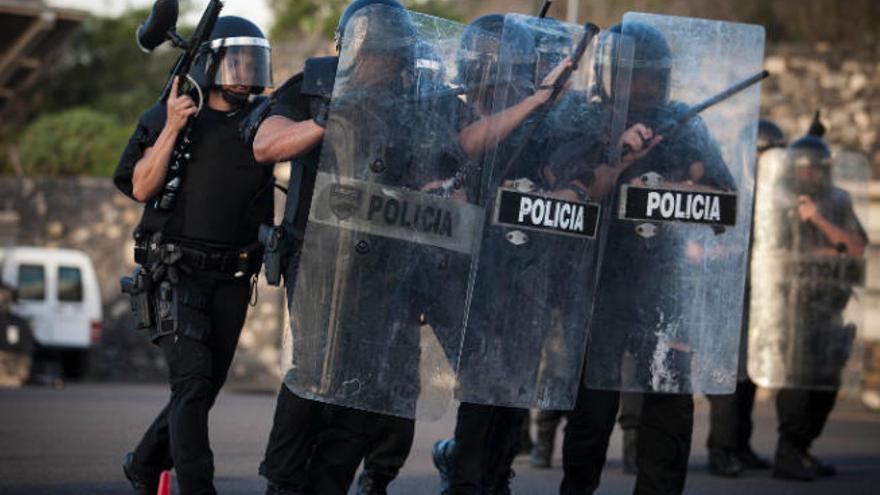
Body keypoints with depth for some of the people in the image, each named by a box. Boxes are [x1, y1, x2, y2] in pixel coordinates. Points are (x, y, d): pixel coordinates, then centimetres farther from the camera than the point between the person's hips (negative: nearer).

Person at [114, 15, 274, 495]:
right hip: (176, 274, -4)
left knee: (203, 390, 8)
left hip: (231, 280, 4)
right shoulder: (166, 117, -2)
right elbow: (141, 188, -9)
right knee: (193, 379, -17)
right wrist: (172, 129, -18)